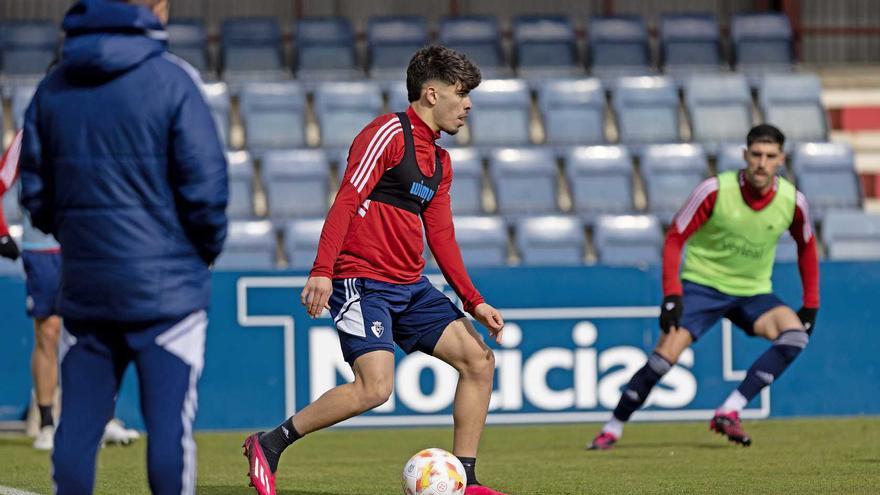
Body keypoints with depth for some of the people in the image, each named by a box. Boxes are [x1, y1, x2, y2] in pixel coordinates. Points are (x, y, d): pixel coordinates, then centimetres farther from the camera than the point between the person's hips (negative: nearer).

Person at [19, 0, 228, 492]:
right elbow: (205, 187, -11)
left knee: (77, 428, 7)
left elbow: (36, 195, 9)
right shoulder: (172, 81, -8)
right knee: (170, 427, -3)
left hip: (83, 287, 5)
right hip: (166, 286, -5)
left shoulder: (53, 87, 7)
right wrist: (206, 250, 6)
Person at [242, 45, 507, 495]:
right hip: (363, 282, -9)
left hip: (410, 287, 9)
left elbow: (441, 238, 19)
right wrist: (322, 270, -26)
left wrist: (475, 303, 12)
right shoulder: (389, 133, -8)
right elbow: (346, 201, -16)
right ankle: (269, 445, -7)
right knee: (375, 387, -22)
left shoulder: (440, 161, 18)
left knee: (479, 360, 0)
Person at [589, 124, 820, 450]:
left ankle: (728, 413, -23)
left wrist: (810, 306, 8)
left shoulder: (792, 200, -9)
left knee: (795, 334, -24)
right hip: (703, 283, -3)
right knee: (666, 355, -19)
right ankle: (613, 428, 0)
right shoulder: (715, 190, -18)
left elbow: (806, 248, 10)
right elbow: (674, 238, -11)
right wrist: (671, 295, -20)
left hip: (753, 292, 3)